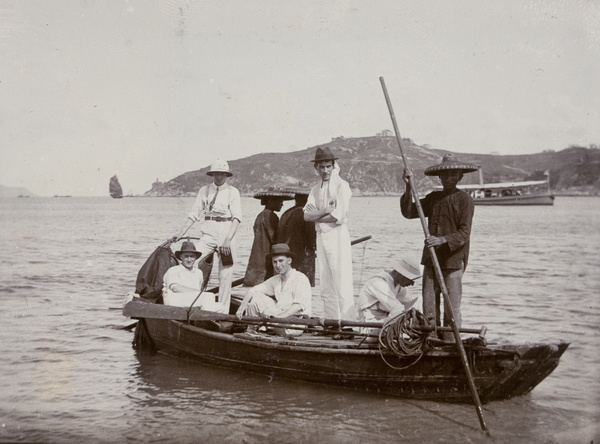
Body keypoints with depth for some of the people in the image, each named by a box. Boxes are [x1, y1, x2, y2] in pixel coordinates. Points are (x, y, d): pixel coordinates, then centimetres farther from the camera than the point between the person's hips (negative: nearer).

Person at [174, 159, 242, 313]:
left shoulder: (233, 192, 2)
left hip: (226, 236, -2)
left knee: (226, 274, -1)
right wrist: (181, 233, 1)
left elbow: (237, 218, -6)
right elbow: (194, 214, 11)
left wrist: (228, 239, -19)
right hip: (207, 235, 2)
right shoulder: (204, 191, 10)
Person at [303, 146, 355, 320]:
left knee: (342, 284, -10)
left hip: (337, 234, -7)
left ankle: (348, 322, -8)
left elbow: (339, 216, -14)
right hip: (321, 236, 7)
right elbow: (307, 215, 3)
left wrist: (316, 216, -3)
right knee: (326, 287, 9)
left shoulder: (341, 185, -4)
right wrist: (326, 210, -12)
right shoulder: (315, 190, 15)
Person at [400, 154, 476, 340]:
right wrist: (409, 187, 0)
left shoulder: (465, 200, -3)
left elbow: (464, 233, -10)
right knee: (429, 305, 6)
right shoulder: (432, 198, 15)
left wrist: (442, 240, -24)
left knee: (452, 307, -4)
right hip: (431, 259, 5)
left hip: (453, 260, -5)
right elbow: (408, 212, 9)